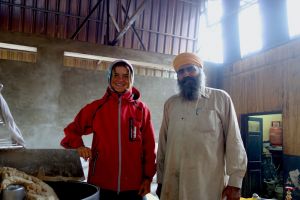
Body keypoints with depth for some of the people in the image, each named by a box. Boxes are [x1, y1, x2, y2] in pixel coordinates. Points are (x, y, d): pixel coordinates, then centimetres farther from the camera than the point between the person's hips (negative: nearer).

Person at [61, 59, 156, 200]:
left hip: (133, 184, 1)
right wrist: (78, 146, -9)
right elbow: (72, 130, 10)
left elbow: (149, 146, 2)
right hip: (102, 183, 0)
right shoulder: (96, 107, 1)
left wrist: (148, 177, -1)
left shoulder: (141, 109, 0)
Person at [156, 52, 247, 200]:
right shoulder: (170, 104, 10)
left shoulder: (220, 98, 0)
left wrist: (235, 182, -6)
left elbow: (234, 141, -3)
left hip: (210, 185, -2)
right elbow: (163, 144, 11)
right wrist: (160, 180, 11)